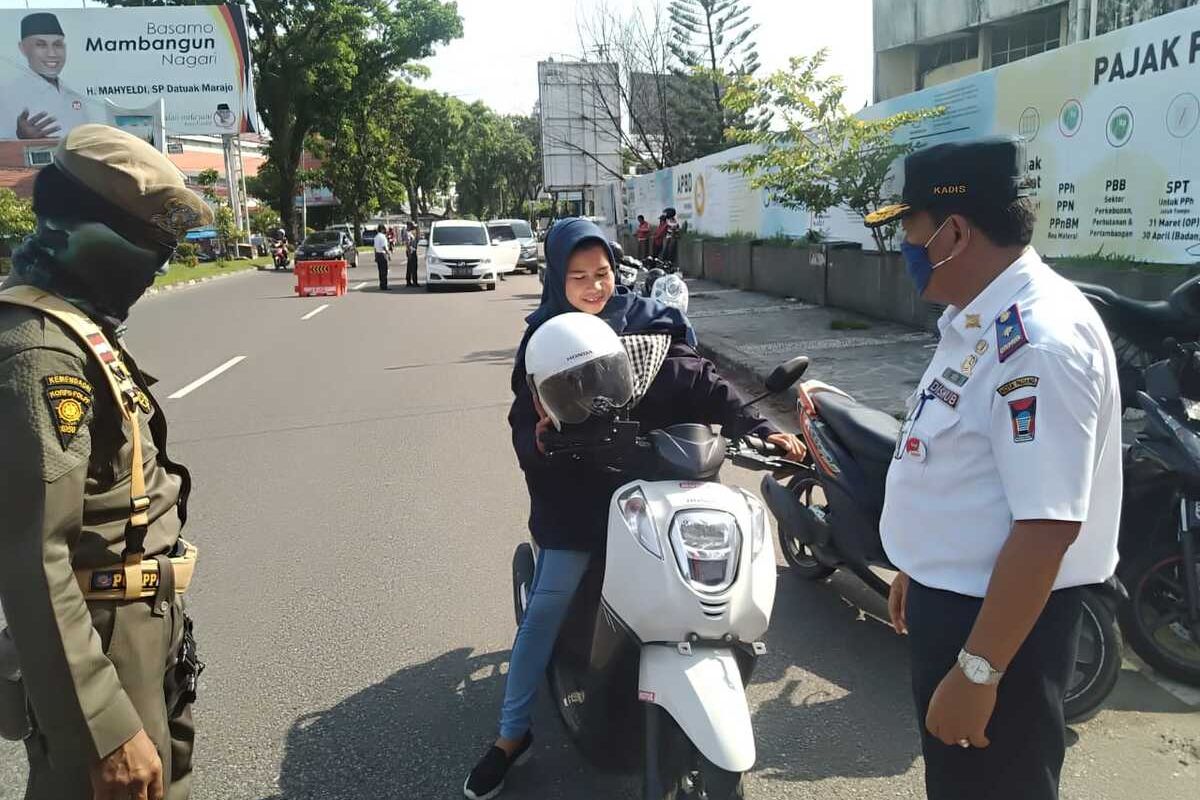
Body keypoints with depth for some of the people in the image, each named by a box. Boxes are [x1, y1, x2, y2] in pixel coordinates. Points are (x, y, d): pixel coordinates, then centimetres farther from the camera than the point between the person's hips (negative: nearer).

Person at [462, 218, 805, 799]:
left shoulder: (646, 323, 0)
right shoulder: (544, 338, 4)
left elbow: (701, 383, -7)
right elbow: (524, 419, 4)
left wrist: (759, 429, -20)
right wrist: (536, 439, -20)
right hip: (573, 491, 0)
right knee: (548, 606, -5)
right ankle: (512, 734, 9)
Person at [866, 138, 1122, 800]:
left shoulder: (1038, 341, -27)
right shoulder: (977, 317, 5)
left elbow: (1048, 527, -30)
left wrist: (977, 672, -27)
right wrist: (920, 570, 22)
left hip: (1003, 617, -10)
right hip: (950, 597, 10)